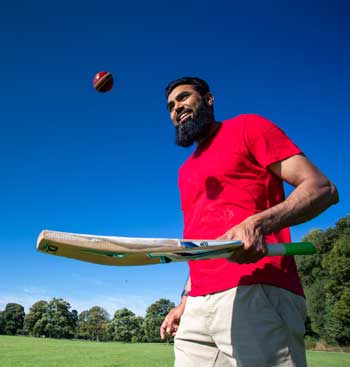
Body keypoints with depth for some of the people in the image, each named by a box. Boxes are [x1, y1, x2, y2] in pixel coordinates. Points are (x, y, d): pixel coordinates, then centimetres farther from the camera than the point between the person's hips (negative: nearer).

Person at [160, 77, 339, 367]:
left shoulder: (247, 127, 4)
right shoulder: (185, 172, 24)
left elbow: (322, 188, -6)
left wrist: (258, 223, -23)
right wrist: (185, 303, 18)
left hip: (256, 297, -6)